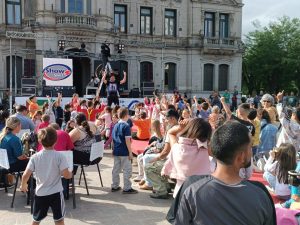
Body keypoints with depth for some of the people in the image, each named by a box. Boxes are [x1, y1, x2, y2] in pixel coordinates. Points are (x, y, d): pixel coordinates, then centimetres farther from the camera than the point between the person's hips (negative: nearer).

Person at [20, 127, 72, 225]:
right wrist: (70, 174, 7)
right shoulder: (60, 156, -14)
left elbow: (26, 175, -6)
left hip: (40, 193, 2)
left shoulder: (35, 157, -7)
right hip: (56, 193, -2)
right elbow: (66, 175, -15)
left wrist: (23, 185, 13)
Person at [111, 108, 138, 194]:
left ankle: (115, 186, 22)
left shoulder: (115, 126, 9)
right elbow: (127, 141, -17)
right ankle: (127, 188, 5)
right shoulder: (126, 126, -14)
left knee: (116, 169, 14)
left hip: (116, 151, 8)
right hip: (124, 152, -7)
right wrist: (130, 152, -12)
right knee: (127, 170, 1)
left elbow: (113, 139, 14)